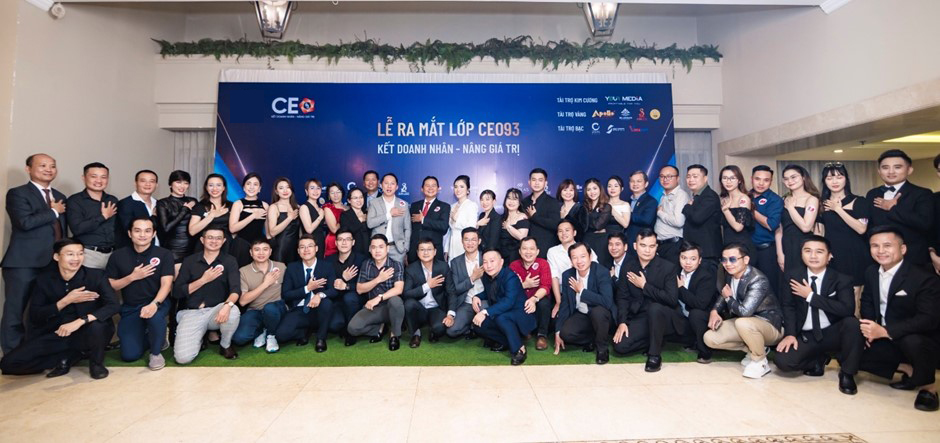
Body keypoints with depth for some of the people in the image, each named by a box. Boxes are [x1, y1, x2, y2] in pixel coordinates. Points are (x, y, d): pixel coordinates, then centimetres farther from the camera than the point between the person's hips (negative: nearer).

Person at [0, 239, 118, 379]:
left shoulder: (96, 275, -9)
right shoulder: (44, 279, -1)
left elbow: (113, 305, -21)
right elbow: (35, 316, -4)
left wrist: (81, 321, -34)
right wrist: (66, 301, -19)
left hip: (85, 333, -2)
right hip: (56, 333, 3)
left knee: (96, 325, -36)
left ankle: (96, 362, -5)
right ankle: (69, 357, 6)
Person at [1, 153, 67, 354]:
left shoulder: (60, 197, 17)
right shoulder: (17, 193, -3)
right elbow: (25, 222, -20)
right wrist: (54, 212, -7)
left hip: (54, 264, 6)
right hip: (24, 263, -5)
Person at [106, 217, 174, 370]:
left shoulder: (164, 254, -6)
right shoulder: (118, 256, 1)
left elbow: (166, 284, -16)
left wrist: (154, 304, -33)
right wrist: (132, 277, -15)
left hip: (156, 303, -2)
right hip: (130, 308, 3)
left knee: (155, 316, -39)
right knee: (129, 355, -9)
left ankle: (155, 352, -9)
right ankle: (149, 337, 27)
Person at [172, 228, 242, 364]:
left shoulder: (229, 261, 2)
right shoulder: (189, 261, 6)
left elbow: (236, 289, -13)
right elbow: (177, 292, 0)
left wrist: (228, 304, -34)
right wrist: (203, 280, -12)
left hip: (216, 310, 0)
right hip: (192, 312, 0)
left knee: (233, 312, -36)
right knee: (183, 357, -19)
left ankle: (225, 345, -4)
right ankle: (198, 338, 17)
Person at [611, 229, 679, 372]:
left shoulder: (668, 267, -10)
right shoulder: (627, 267, 1)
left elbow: (672, 300, -19)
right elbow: (622, 297, 3)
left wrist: (645, 286, -18)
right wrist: (622, 322, -10)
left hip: (664, 316, -3)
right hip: (640, 317, 4)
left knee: (654, 308, -38)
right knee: (620, 346, -16)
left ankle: (655, 355, -19)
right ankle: (655, 341, 11)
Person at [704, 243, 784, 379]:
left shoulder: (758, 280, -27)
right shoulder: (730, 274, -3)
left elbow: (744, 311, -37)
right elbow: (723, 294, 16)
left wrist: (729, 298, -17)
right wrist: (714, 311, -4)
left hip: (770, 325, -7)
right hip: (740, 321, 8)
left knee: (743, 322, -41)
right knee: (709, 338, -8)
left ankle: (760, 361, -14)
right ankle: (754, 349, 8)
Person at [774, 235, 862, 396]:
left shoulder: (842, 279, -6)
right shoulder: (793, 276, 2)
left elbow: (847, 310, -23)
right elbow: (788, 307, 2)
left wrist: (811, 296, -20)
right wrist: (790, 334, -12)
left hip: (833, 334, -1)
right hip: (806, 336, 1)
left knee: (852, 322, -34)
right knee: (782, 361, -23)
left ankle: (847, 373, -12)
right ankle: (818, 360, 12)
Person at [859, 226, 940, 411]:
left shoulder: (924, 278, -19)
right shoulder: (871, 272, 1)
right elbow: (867, 302, 11)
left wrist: (884, 331, -37)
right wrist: (870, 328, -8)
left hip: (921, 340, -6)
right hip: (884, 340, 6)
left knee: (912, 342, -39)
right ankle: (907, 370, 4)